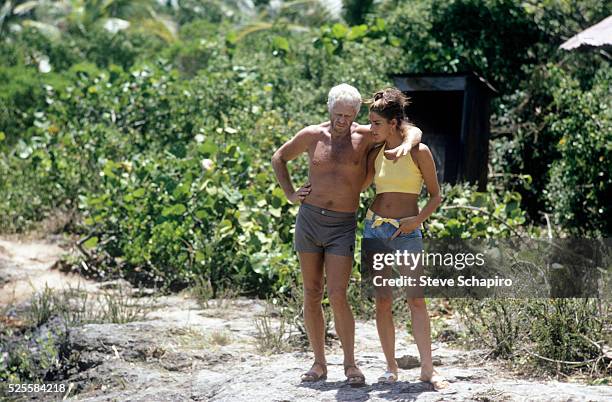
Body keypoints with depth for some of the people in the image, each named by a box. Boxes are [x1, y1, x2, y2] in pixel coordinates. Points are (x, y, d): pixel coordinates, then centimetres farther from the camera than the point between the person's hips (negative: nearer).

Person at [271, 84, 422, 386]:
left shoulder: (365, 137, -2)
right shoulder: (312, 136, 3)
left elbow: (413, 131, 2)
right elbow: (279, 158, 19)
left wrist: (406, 144, -20)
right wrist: (289, 193, 9)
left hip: (342, 227, -2)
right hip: (308, 220, 2)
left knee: (337, 297, -11)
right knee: (311, 296, 5)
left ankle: (350, 364, 2)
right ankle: (319, 363, 14)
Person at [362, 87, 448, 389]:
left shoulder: (418, 152, -4)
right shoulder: (376, 154, 7)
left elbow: (435, 196, 1)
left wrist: (418, 220, -14)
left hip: (406, 232, -4)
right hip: (374, 228, 4)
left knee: (416, 299, -9)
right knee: (382, 301, 2)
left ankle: (427, 369, -6)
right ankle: (391, 367, 8)